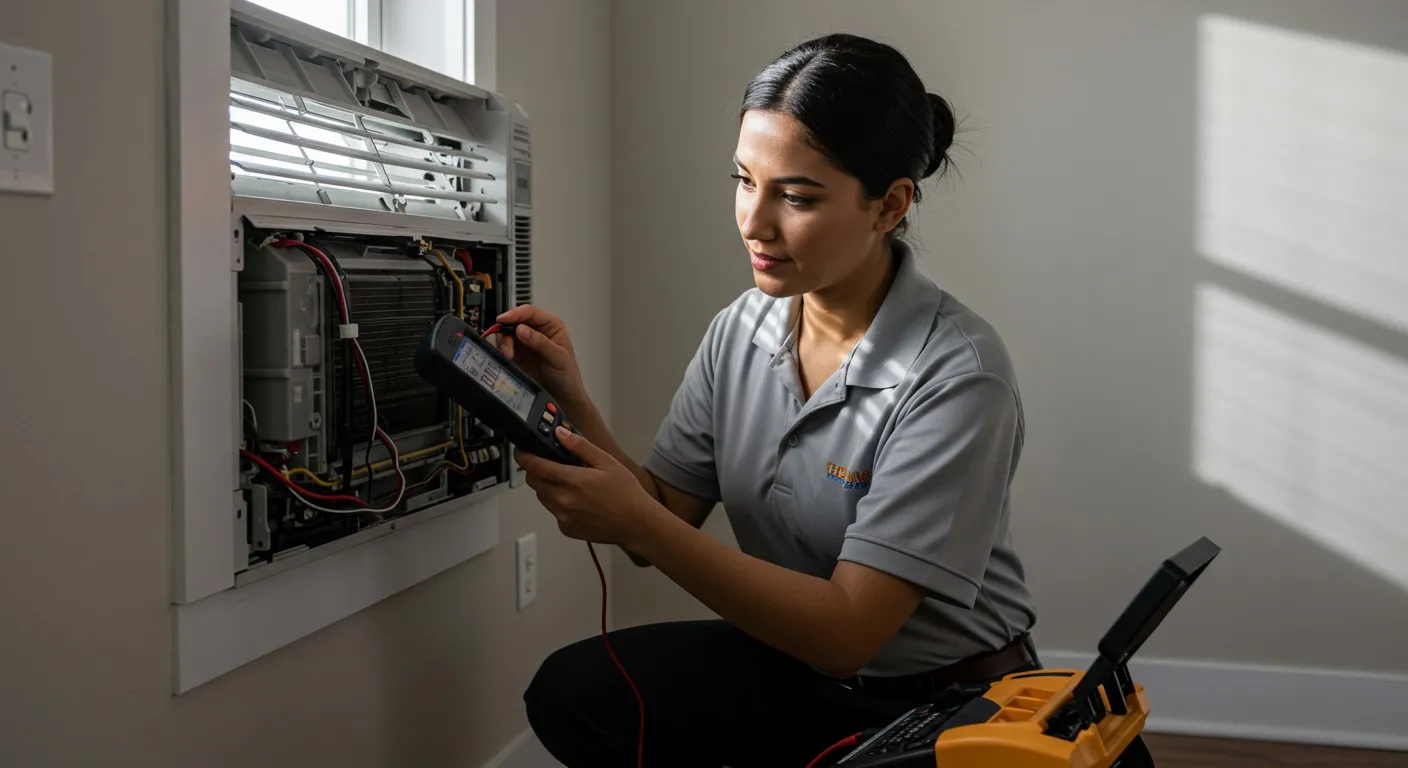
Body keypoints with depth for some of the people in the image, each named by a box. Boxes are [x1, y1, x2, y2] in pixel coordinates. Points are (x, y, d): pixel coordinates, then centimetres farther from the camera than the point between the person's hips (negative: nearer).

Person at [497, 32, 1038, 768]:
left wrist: (638, 524, -32)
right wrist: (572, 404, -18)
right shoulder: (738, 331, -5)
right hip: (797, 665, 5)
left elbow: (846, 631, -25)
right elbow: (662, 522, -2)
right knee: (570, 692, -14)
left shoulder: (956, 373, -24)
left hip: (951, 701, -5)